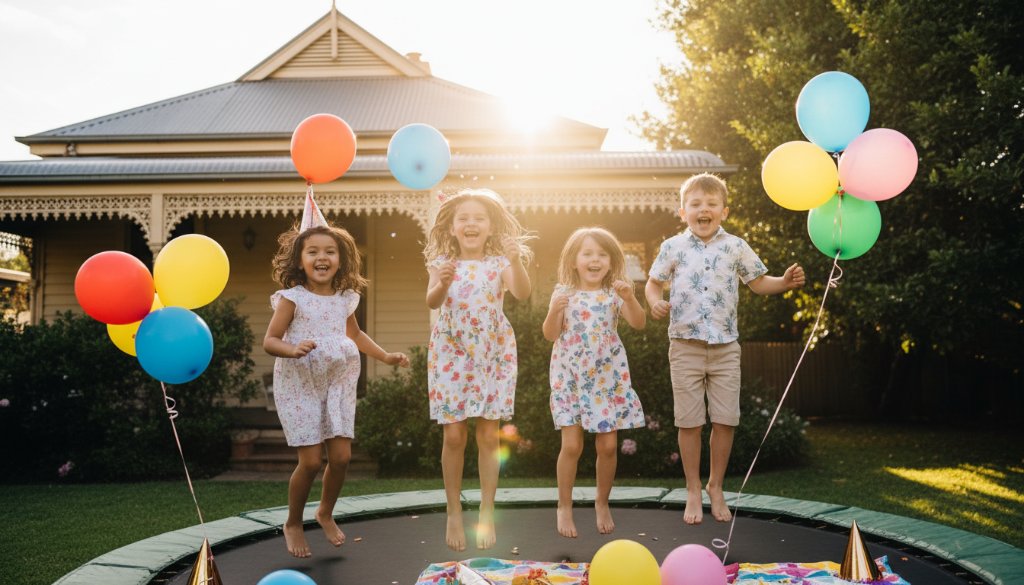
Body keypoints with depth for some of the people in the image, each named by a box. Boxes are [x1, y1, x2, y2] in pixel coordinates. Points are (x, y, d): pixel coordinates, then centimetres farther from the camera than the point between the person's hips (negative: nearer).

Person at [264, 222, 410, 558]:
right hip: (299, 387, -4)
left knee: (341, 456, 1)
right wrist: (293, 349, -33)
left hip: (338, 385, 5)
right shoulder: (292, 298, -11)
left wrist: (386, 357, 16)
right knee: (310, 461, -6)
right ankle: (293, 524, 19)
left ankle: (326, 514, 29)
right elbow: (269, 341, -13)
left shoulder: (345, 299, 4)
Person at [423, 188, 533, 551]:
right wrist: (442, 282, -38)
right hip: (452, 354, 0)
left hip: (492, 354, 0)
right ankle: (454, 514, 15)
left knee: (488, 434, 3)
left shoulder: (499, 262, -1)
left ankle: (486, 514, 14)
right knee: (454, 435, 1)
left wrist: (516, 260, -37)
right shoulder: (442, 263, 0)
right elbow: (432, 301, -17)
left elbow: (522, 293, -20)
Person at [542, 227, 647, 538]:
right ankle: (564, 507, 14)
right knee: (571, 444, -5)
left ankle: (602, 503, 26)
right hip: (571, 378, -1)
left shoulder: (614, 293, 0)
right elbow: (550, 335, -6)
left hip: (608, 378, 1)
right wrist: (555, 310, -25)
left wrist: (629, 298, -30)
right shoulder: (564, 293, -2)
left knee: (608, 445, 4)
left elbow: (639, 323, -13)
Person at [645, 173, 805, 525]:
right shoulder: (673, 248, 1)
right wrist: (655, 302, -13)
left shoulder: (736, 247, 4)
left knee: (725, 420, 4)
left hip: (725, 347, 1)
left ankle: (716, 488, 22)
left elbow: (758, 282, 11)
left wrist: (785, 282, -8)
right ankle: (693, 491, 19)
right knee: (689, 421, 4)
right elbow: (654, 283, 9)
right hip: (685, 346, -1)